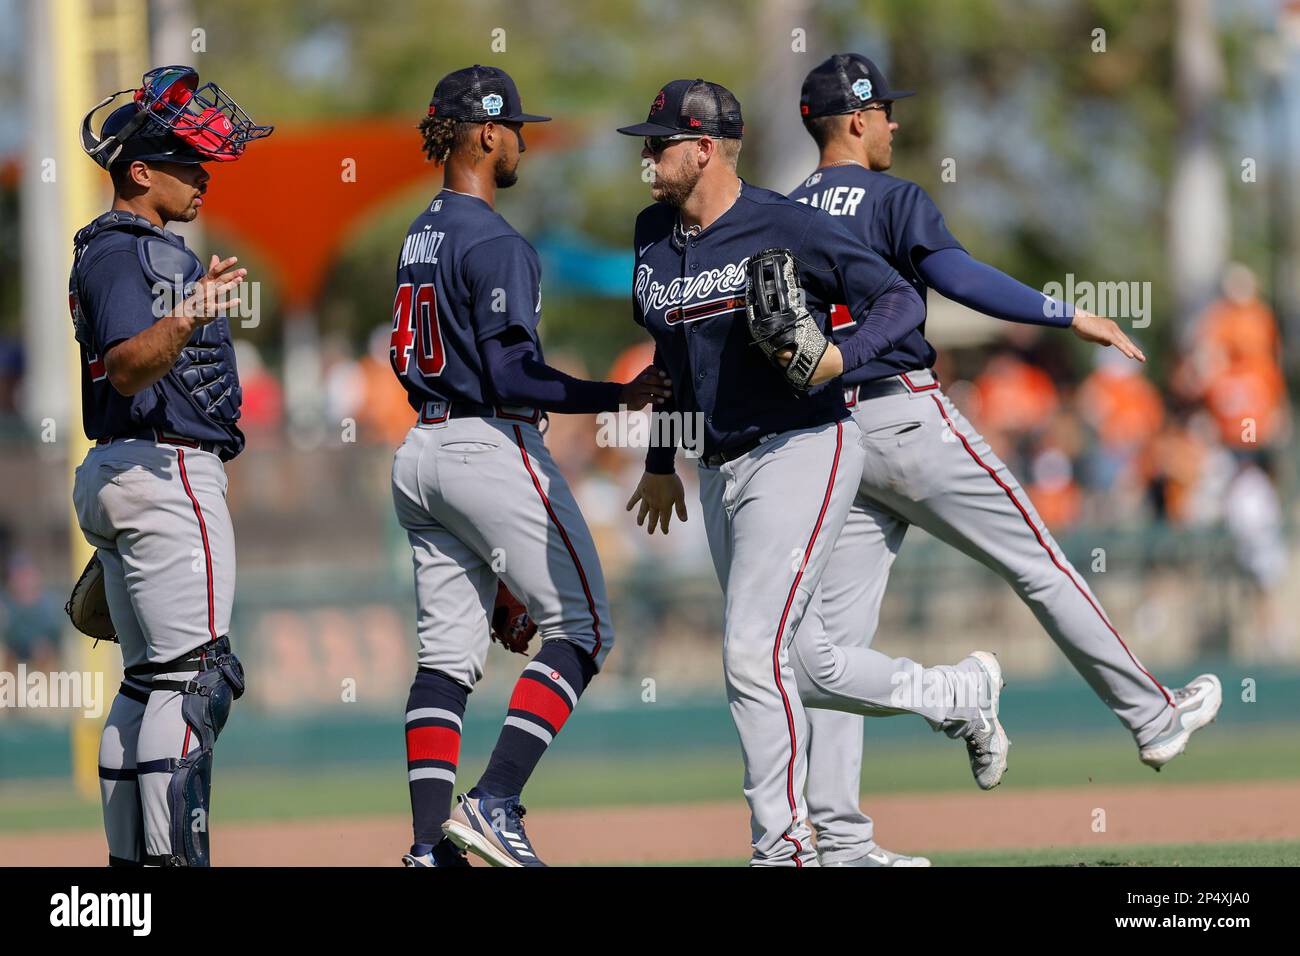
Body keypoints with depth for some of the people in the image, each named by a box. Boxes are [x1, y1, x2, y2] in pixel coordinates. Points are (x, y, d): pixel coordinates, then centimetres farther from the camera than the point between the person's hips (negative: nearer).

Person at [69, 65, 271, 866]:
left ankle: (131, 857, 13)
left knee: (152, 678, 12)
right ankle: (172, 853, -21)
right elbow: (127, 367, -30)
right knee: (195, 673, -15)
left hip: (118, 472, 11)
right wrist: (184, 324, -46)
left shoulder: (122, 249, 19)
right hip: (168, 472, -11)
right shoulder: (125, 252, -14)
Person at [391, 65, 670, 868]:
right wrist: (619, 397, -16)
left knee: (449, 651, 7)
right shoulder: (495, 244, -15)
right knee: (582, 626, 0)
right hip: (495, 450, -9)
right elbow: (511, 377, -20)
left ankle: (431, 842, 1)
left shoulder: (422, 236, 13)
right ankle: (494, 803, -11)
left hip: (422, 451, 9)